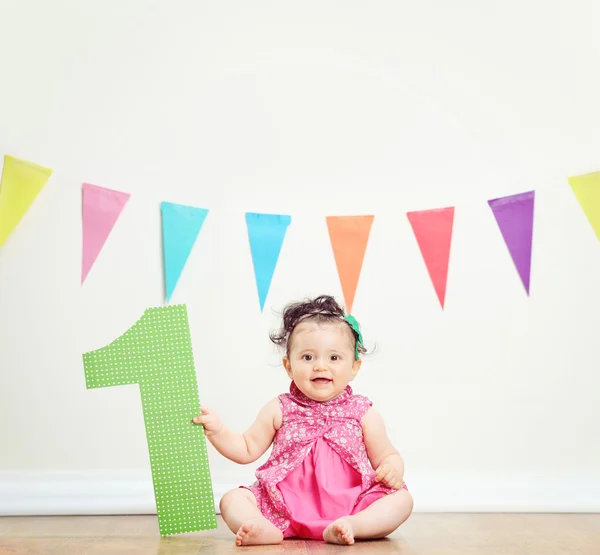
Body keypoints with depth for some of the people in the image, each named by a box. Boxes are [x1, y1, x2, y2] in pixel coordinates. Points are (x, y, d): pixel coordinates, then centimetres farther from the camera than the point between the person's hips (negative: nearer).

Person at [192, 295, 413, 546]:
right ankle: (266, 530, -41)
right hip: (285, 508, 1)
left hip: (349, 505, 0)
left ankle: (348, 526, -40)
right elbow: (247, 450, 11)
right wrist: (216, 430, -3)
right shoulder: (279, 410, 6)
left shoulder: (363, 413, 3)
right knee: (232, 500, -15)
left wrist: (393, 468, -13)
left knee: (401, 499, -21)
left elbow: (386, 456, 10)